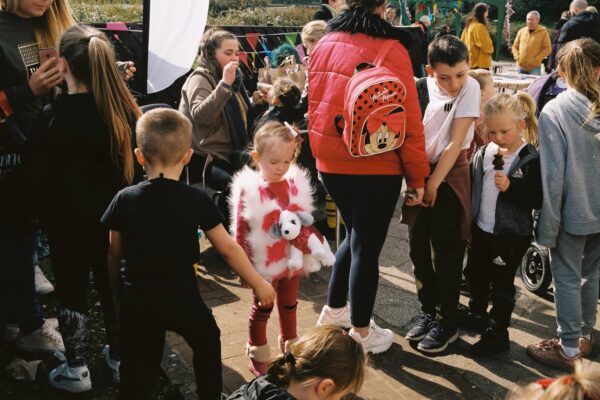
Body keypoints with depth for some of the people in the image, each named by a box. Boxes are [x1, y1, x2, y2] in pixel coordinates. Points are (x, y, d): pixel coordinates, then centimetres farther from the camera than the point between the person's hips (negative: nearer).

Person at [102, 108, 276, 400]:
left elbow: (114, 255, 4)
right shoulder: (197, 200, -8)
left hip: (136, 300, 1)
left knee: (136, 375, 12)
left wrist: (117, 294, 20)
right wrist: (258, 284, 9)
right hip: (181, 297, -1)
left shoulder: (124, 200, -5)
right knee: (208, 341, 27)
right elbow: (228, 249, -3)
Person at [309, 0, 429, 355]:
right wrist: (418, 177, -5)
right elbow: (408, 122, -13)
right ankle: (361, 333, 21)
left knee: (355, 235, 24)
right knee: (367, 246, 7)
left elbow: (316, 106, 11)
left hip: (330, 164, 6)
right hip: (376, 168, -6)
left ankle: (334, 311, 35)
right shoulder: (390, 50, -13)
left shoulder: (325, 45, 4)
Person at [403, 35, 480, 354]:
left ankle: (448, 324, 16)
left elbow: (456, 142, -13)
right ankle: (428, 311, 29)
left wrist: (434, 182, -12)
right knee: (417, 248, 10)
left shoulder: (470, 88, -11)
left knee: (446, 254, 1)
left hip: (449, 176, -4)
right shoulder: (422, 87, -2)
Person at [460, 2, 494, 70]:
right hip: (480, 63, -10)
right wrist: (490, 49, 5)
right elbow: (487, 46, -15)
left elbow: (463, 42, 18)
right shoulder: (479, 26, -16)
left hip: (471, 62, 10)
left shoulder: (469, 25, 12)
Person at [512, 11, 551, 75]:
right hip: (520, 66, 4)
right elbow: (515, 46, 15)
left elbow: (548, 48, -4)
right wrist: (517, 57, -1)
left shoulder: (543, 32, -1)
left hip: (534, 67, -4)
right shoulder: (521, 31, 10)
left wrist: (537, 59, -12)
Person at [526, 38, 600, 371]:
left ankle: (569, 349, 19)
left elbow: (553, 175, -17)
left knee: (567, 279, 8)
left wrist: (548, 225, -10)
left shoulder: (554, 112, -16)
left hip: (573, 211, -5)